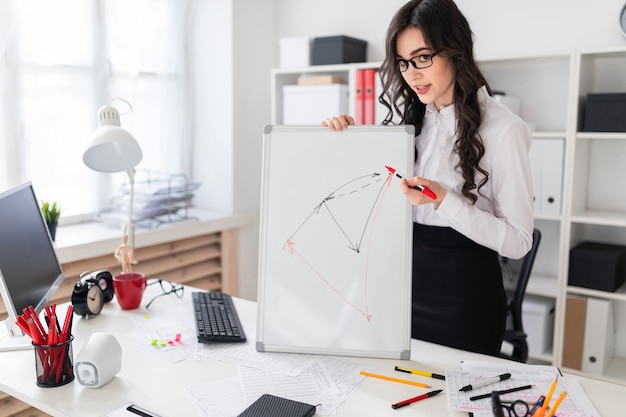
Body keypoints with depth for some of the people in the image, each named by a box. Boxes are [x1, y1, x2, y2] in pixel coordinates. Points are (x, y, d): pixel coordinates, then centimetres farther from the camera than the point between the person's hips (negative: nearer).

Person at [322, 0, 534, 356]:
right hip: (404, 281, 5)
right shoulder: (408, 118, 4)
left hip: (465, 291, -5)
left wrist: (444, 202, -25)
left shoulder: (502, 129, -13)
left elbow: (519, 241, -13)